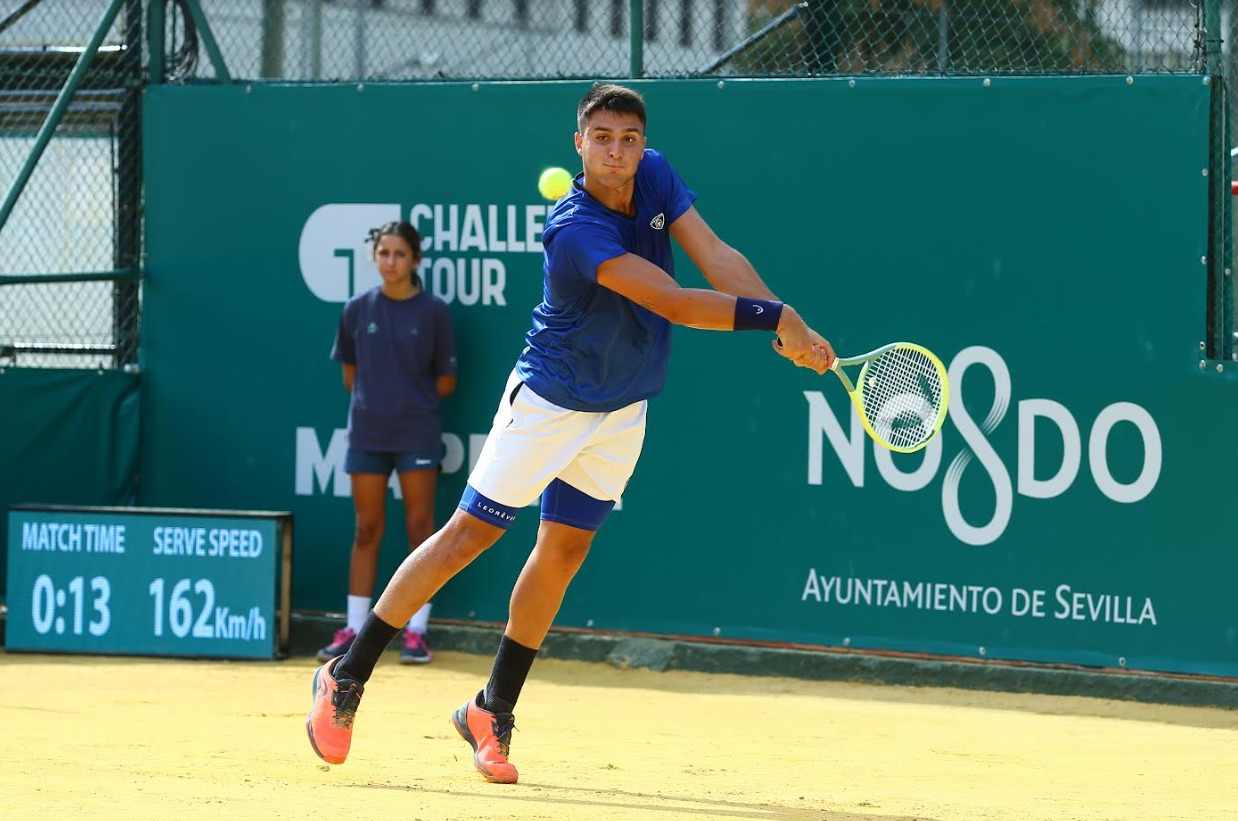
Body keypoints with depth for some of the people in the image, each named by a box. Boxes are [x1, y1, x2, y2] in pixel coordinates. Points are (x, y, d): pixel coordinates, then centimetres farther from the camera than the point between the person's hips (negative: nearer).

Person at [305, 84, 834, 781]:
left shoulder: (657, 178, -6)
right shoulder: (576, 232, -29)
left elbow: (718, 258, -10)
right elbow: (676, 304, -34)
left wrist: (790, 329, -23)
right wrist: (775, 315, -32)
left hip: (622, 411, 7)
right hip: (548, 402, -7)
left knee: (564, 550, 6)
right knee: (470, 534, -4)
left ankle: (493, 712, 16)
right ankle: (346, 679, 5)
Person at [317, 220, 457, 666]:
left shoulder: (433, 312, -3)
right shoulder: (357, 310, 3)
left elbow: (446, 382, 3)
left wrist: (410, 398, 6)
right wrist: (375, 400, 5)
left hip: (417, 433, -2)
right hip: (367, 432, 2)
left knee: (420, 529, 0)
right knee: (367, 530, 6)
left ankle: (416, 631, 3)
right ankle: (353, 629, 10)